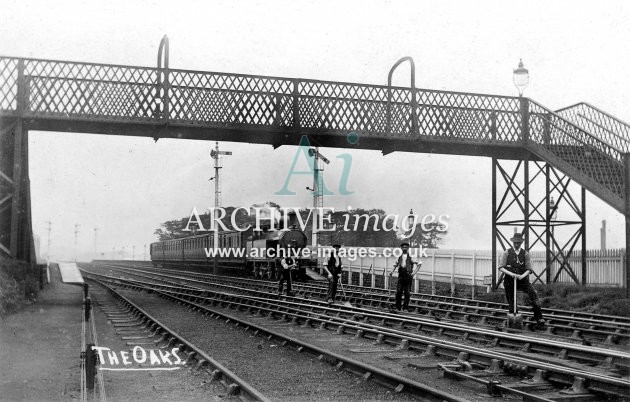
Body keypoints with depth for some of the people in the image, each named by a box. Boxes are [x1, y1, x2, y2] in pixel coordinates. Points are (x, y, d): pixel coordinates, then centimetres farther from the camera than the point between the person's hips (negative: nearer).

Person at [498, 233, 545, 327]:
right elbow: (501, 267, -4)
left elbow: (528, 269, 2)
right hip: (509, 280, 0)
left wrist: (522, 276, -18)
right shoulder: (506, 253, -1)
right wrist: (511, 274, -19)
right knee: (511, 302, 5)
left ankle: (538, 318, -17)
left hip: (522, 279, 0)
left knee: (533, 293, -21)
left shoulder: (525, 254, 2)